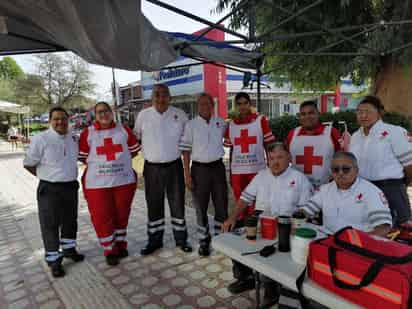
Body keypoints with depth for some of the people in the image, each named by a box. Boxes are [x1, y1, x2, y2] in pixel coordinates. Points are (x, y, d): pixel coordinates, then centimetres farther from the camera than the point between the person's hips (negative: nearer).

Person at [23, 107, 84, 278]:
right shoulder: (40, 139, -14)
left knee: (70, 221, 19)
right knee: (50, 225, 5)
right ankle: (53, 260, 20)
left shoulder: (73, 138, 4)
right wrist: (47, 177, -2)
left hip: (71, 187, 6)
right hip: (49, 190, -5)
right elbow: (28, 164, -8)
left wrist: (71, 176, 12)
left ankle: (69, 249, 39)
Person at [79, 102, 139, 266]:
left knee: (122, 214, 13)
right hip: (97, 182, -1)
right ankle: (109, 251, 21)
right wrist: (97, 163, 3)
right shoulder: (87, 133, -2)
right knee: (102, 217, 3)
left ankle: (121, 244, 33)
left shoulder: (123, 130, 3)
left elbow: (135, 149, 11)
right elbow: (82, 156, 3)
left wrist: (120, 160, 7)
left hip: (124, 180, 2)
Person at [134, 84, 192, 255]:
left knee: (177, 203, 8)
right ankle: (155, 240, 27)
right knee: (154, 205, 11)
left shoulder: (180, 115, -1)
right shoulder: (143, 115, 0)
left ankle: (181, 239, 24)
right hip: (152, 168, 1)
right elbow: (136, 137, 11)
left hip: (174, 166, 0)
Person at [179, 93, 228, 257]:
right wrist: (187, 174, -8)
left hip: (218, 167, 2)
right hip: (199, 168, -2)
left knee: (221, 205, 8)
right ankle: (204, 241, 23)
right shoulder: (190, 125, -3)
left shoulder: (221, 123, 4)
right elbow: (186, 150, -4)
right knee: (201, 207, 7)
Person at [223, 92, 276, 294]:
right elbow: (231, 150, 12)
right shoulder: (231, 125, 8)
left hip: (257, 170, -3)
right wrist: (230, 174, 10)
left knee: (255, 208, 1)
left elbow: (268, 145, 1)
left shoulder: (260, 120, -1)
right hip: (238, 172, 3)